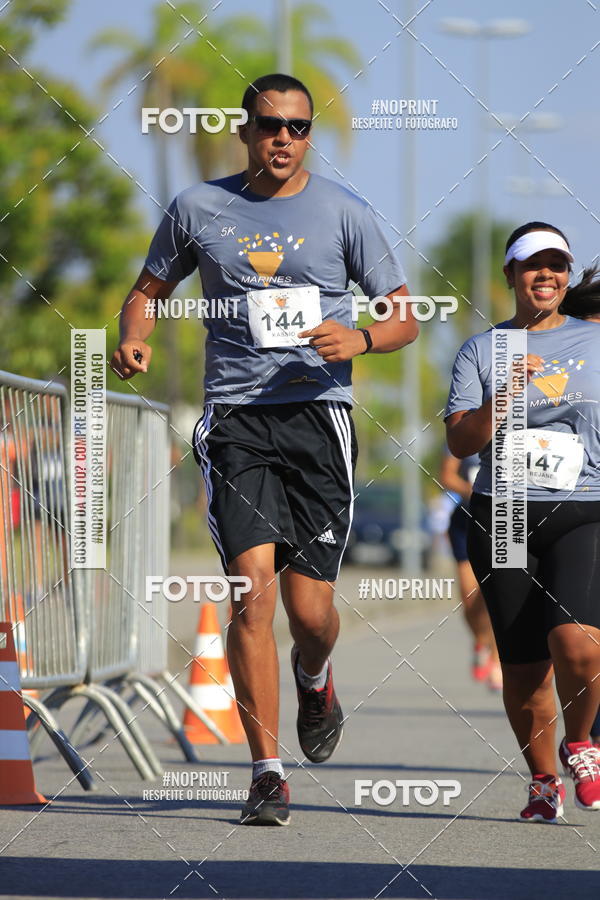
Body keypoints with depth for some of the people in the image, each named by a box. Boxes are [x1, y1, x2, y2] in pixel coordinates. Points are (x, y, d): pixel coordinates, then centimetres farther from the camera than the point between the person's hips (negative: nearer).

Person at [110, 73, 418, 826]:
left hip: (318, 412, 0)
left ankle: (315, 679, 36)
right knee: (253, 588, -14)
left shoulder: (343, 213, 4)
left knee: (309, 607, -2)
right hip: (234, 418, 0)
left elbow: (404, 319, 7)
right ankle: (267, 772, -10)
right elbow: (149, 289, 21)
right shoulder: (198, 209, 8)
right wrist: (134, 337, -1)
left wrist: (360, 338, -14)